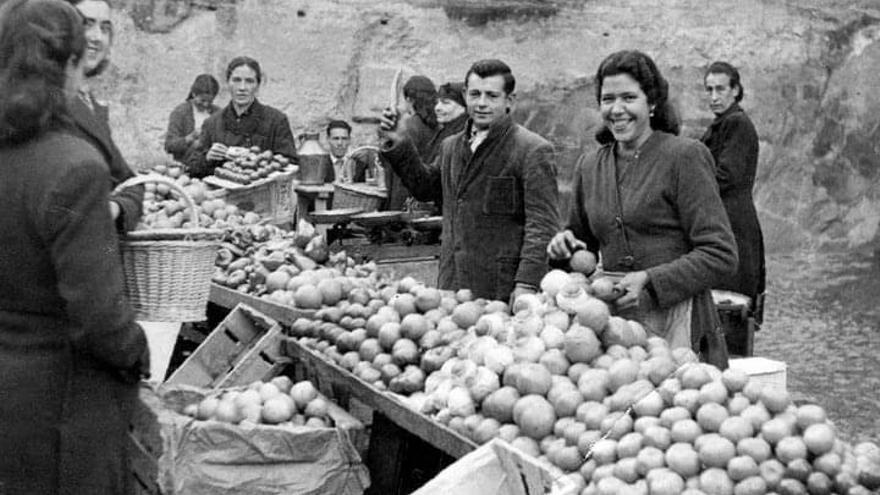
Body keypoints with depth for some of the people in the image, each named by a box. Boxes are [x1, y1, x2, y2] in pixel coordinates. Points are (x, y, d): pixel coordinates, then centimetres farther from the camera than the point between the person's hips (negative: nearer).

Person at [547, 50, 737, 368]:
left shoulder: (685, 156, -5)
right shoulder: (589, 167, 12)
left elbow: (720, 255, -8)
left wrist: (649, 280, -17)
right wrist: (566, 244, 4)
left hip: (676, 321, -4)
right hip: (612, 319, 5)